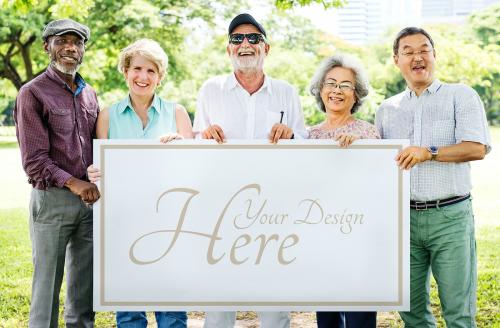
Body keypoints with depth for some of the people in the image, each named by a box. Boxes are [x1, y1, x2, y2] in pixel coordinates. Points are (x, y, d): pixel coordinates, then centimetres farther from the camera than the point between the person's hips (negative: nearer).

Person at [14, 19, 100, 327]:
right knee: (48, 283, 1)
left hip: (90, 198, 6)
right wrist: (71, 182, -22)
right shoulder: (33, 93, -4)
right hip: (52, 199, -5)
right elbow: (34, 160, -11)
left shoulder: (89, 94, 13)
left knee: (85, 286, 12)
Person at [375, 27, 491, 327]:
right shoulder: (387, 109, 15)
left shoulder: (461, 96, 2)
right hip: (403, 217, 4)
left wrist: (430, 152, -21)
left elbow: (477, 148, -11)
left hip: (450, 216, -4)